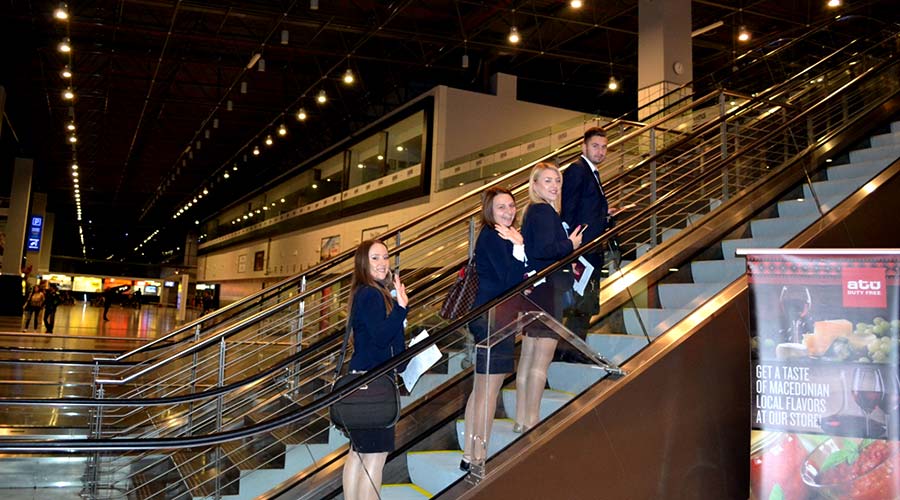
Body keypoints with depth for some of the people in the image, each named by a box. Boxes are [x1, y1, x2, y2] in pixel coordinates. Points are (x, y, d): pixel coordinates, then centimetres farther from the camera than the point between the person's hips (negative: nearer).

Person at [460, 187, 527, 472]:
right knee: (489, 389, -5)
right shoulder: (493, 237, -13)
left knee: (481, 388, 14)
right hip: (494, 317, -11)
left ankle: (469, 455, 22)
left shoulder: (501, 236, 17)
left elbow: (511, 277, 16)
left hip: (489, 316, 11)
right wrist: (519, 246, -13)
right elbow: (511, 279, -19)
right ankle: (478, 457, 2)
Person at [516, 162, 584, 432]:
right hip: (546, 290, -10)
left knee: (528, 356, 12)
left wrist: (565, 266, 19)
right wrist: (570, 244, -11)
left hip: (533, 290, 10)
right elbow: (543, 249, -26)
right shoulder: (545, 212, -14)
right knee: (542, 359, -4)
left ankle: (521, 419, 19)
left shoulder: (533, 211, 16)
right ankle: (531, 421, 1)